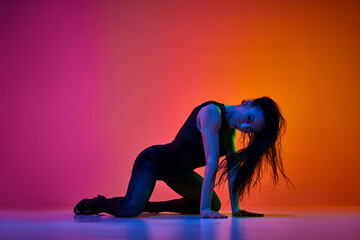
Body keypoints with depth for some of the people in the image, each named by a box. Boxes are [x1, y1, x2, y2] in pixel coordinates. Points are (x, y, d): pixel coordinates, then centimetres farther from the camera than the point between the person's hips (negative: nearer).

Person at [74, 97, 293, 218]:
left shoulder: (230, 127, -3)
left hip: (177, 171, 9)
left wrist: (236, 208, -8)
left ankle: (154, 206, 29)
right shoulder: (212, 113, -30)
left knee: (214, 205, 17)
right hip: (154, 161, -9)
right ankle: (92, 204, 1)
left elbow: (232, 167, -3)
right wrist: (204, 209, -34)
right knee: (130, 209, -32)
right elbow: (212, 163, -34)